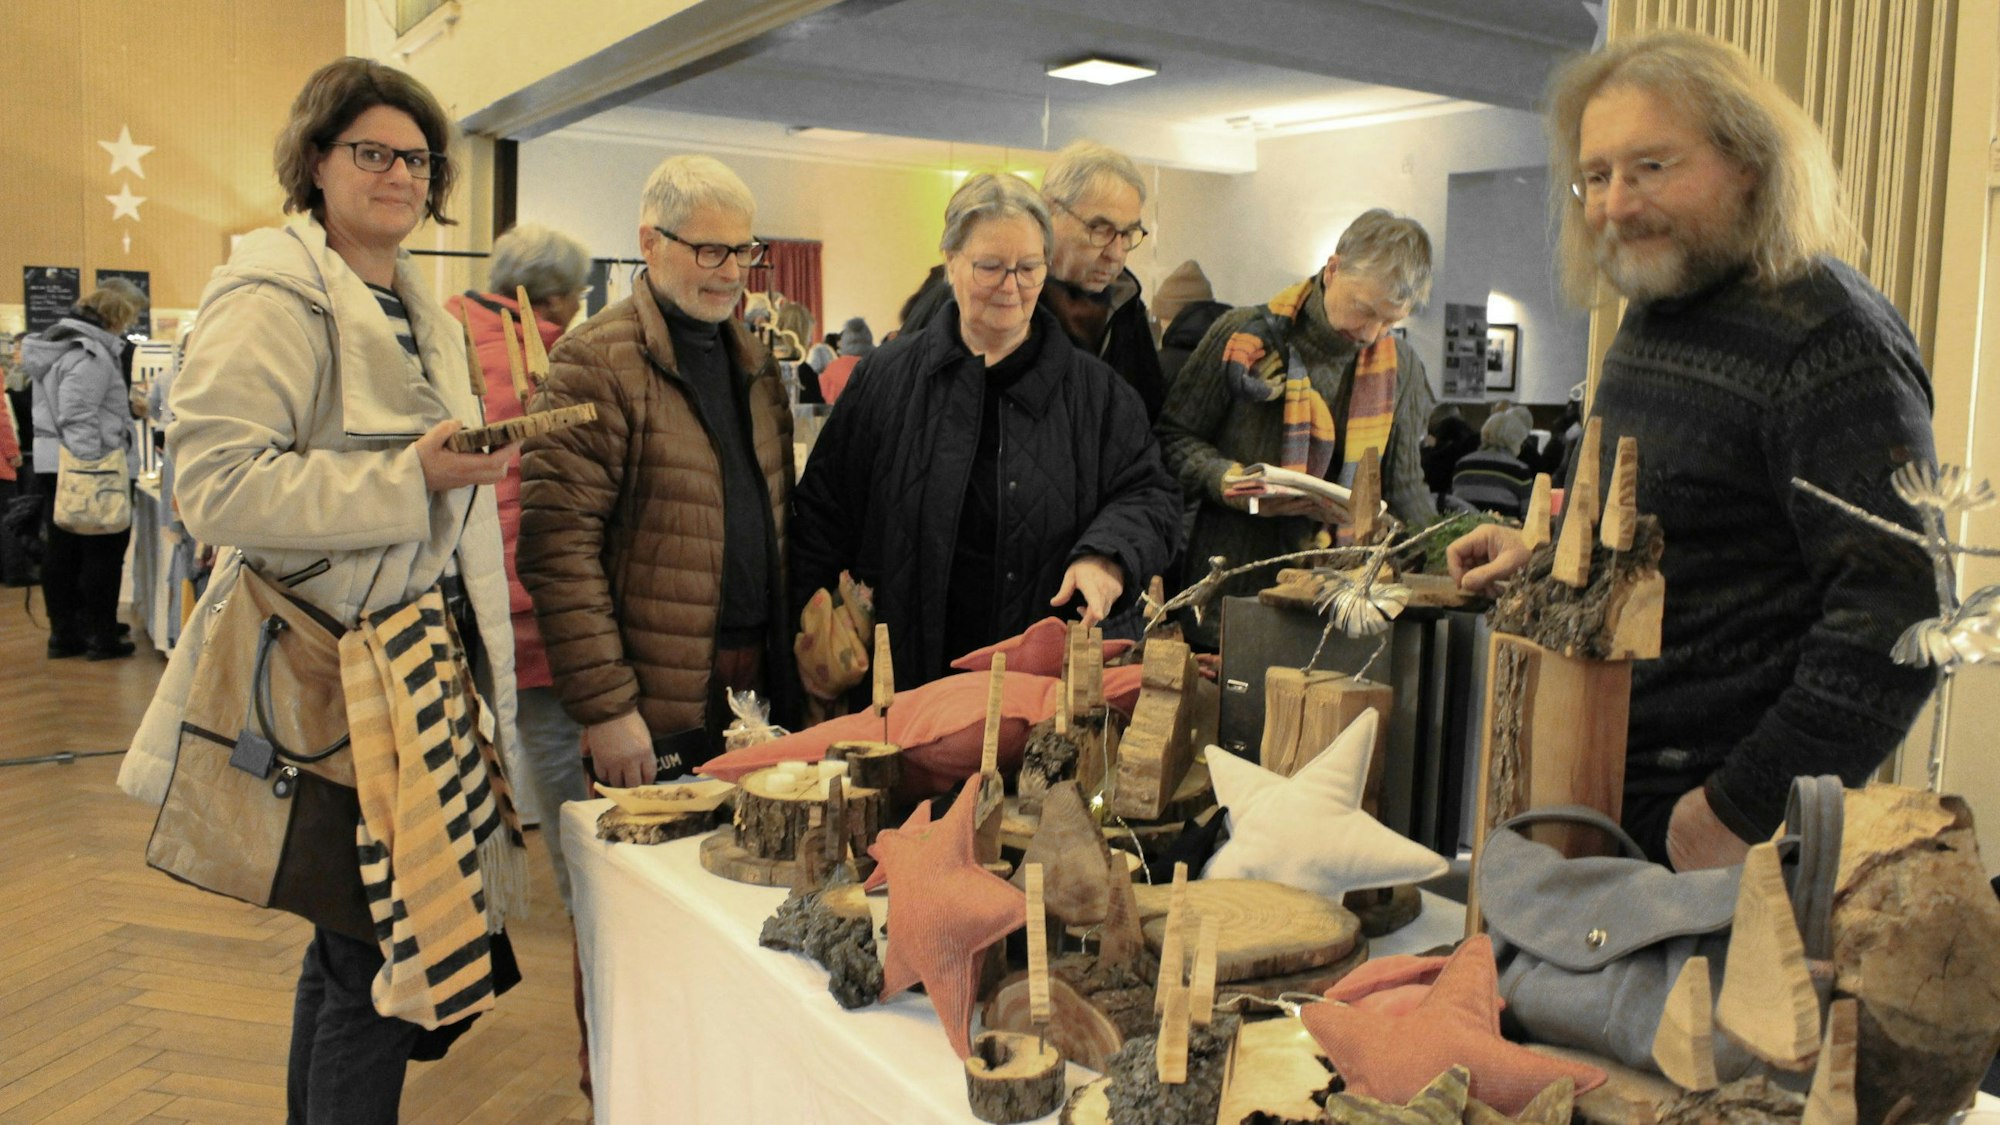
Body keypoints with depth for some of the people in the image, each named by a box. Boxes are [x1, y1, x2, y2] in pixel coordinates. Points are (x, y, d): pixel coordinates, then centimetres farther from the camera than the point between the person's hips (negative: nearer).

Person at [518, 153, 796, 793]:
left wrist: (793, 657, 12)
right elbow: (558, 546, -15)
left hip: (760, 687, 7)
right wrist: (604, 708, -18)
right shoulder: (597, 362, -10)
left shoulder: (755, 362, 14)